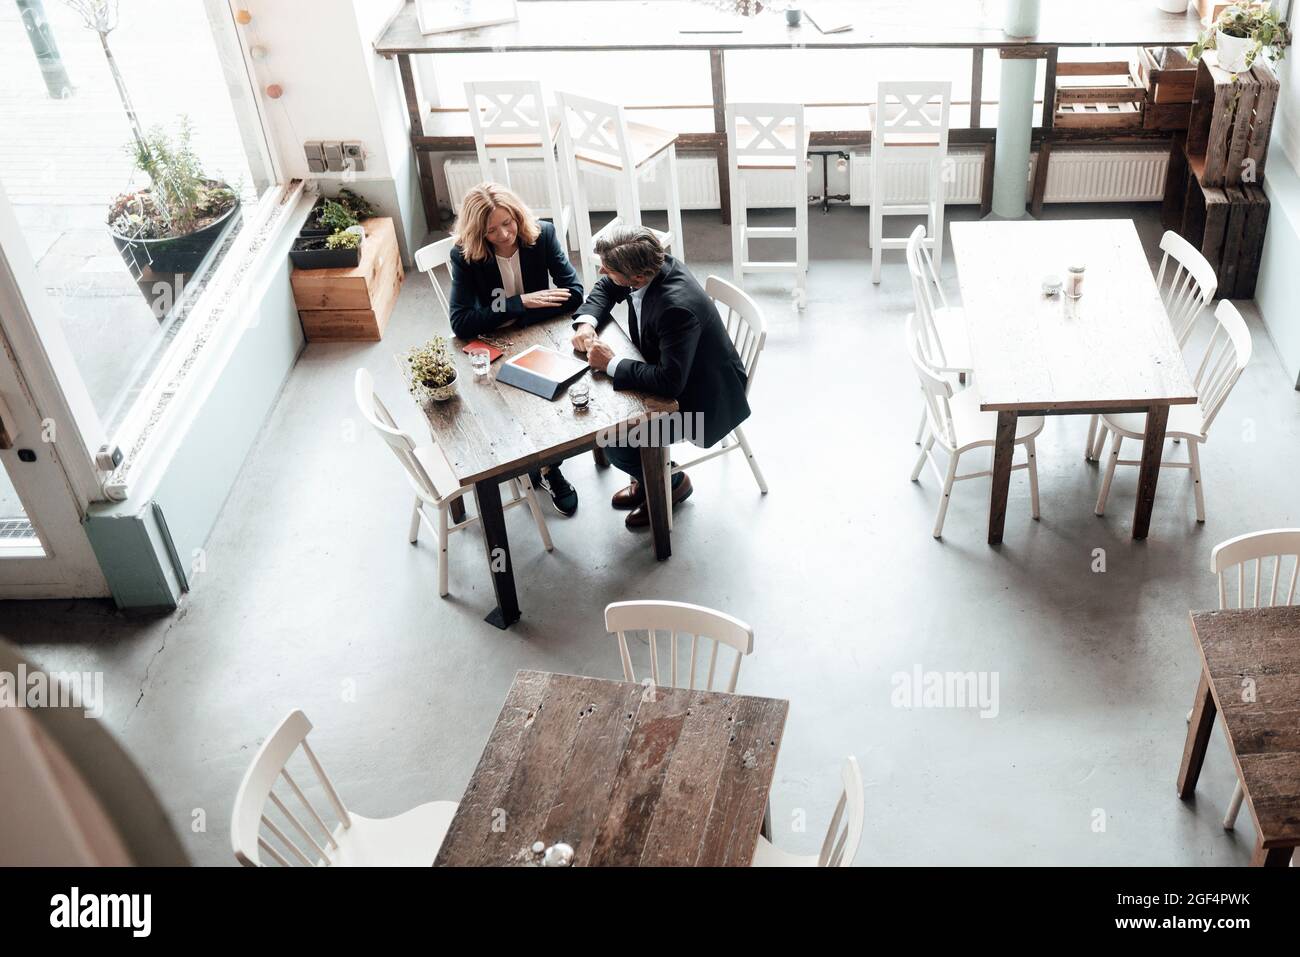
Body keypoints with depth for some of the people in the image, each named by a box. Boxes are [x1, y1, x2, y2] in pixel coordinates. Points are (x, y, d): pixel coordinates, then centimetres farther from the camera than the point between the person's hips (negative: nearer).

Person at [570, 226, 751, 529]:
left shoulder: (677, 306, -38)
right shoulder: (650, 265, -12)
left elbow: (669, 382, -40)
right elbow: (605, 288, 9)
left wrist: (612, 364, -28)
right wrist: (586, 321, -10)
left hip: (702, 397, -9)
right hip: (670, 372, 9)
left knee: (616, 446, -17)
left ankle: (671, 482, 14)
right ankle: (648, 479, 24)